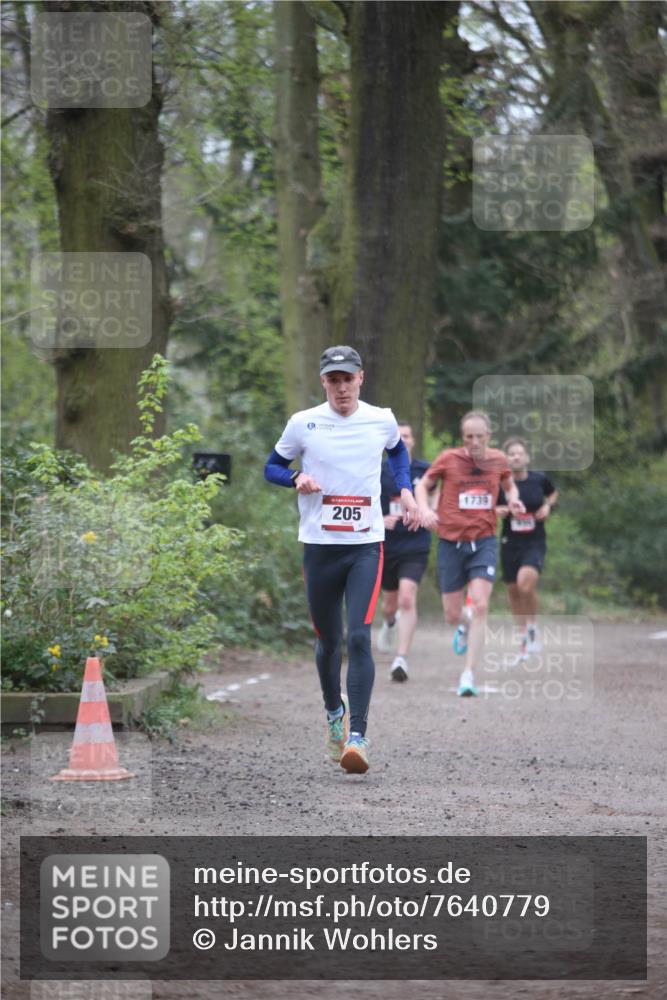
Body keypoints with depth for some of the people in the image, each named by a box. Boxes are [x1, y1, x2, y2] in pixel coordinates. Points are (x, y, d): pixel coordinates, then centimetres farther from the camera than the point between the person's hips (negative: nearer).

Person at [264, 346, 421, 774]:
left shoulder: (382, 420, 2)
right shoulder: (303, 423, -3)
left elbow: (398, 450, 25)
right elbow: (272, 468, 8)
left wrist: (406, 490, 10)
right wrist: (297, 477, -13)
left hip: (366, 546, -1)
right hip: (320, 546, 1)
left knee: (360, 638, -16)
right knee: (329, 640, 11)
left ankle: (357, 735, -19)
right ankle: (335, 713, 39)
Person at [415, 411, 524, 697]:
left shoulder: (498, 460, 2)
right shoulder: (448, 459, -5)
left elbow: (509, 485, 22)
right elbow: (422, 485, 8)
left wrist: (513, 500, -1)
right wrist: (424, 509, -12)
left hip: (484, 542, 0)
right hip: (451, 543, 0)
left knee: (480, 607, -17)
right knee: (452, 616, 5)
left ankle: (469, 676, -12)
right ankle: (465, 625, 45)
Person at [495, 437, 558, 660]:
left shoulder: (539, 480, -3)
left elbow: (553, 493, 19)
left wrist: (548, 506, -1)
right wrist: (497, 512, -14)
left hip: (535, 543, -2)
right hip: (510, 543, 2)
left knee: (526, 582, -25)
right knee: (514, 590, 9)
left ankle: (533, 627, -3)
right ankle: (524, 634, 30)